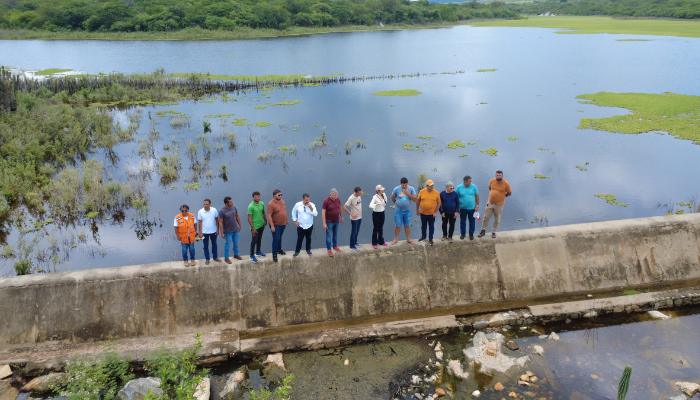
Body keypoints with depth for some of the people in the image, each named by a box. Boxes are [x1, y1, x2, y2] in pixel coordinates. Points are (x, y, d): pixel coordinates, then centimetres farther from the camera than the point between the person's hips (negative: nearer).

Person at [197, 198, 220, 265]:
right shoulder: (200, 212, -13)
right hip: (205, 232, -1)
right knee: (206, 246, 9)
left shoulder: (214, 210, -11)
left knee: (214, 245, 15)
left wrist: (217, 229, 0)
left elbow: (217, 220, 0)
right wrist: (200, 232, -8)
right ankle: (207, 259, 23)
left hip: (213, 231, 1)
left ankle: (215, 257, 30)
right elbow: (200, 222, -7)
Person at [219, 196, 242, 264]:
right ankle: (226, 258, 22)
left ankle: (236, 254, 38)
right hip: (228, 231, -5)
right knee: (227, 244, 7)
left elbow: (237, 216, 8)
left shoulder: (234, 207, -6)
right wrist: (222, 233, -17)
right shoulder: (222, 211, -21)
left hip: (236, 230, 5)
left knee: (236, 243, 19)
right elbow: (220, 222, -18)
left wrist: (239, 225, 12)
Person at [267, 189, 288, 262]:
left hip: (283, 224, 7)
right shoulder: (271, 204, -21)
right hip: (275, 225, -7)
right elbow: (269, 216, -23)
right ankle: (274, 254, 5)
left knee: (280, 237, 22)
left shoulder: (282, 201, 2)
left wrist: (286, 221, 15)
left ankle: (279, 249, 39)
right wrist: (272, 226, -26)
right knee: (276, 239, -4)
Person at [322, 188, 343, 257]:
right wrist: (324, 223, -22)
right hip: (329, 221, -5)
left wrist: (341, 217, 19)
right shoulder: (326, 201, -21)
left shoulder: (338, 200, -4)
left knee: (335, 234, 19)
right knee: (329, 236, 2)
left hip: (336, 221, 5)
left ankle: (335, 246, 37)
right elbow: (323, 212, -20)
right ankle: (329, 249, 13)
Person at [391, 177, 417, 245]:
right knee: (398, 226, 3)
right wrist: (397, 203, 5)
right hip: (399, 211, -1)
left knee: (407, 225, 10)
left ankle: (408, 239, 21)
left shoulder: (411, 189, -8)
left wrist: (408, 194, -22)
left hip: (407, 211, 1)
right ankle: (396, 239, 15)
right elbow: (392, 198, 5)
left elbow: (415, 199, -11)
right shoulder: (396, 189, -10)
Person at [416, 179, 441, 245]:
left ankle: (430, 239, 22)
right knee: (423, 225, 18)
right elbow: (418, 201, 2)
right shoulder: (421, 191, -8)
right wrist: (417, 209, 4)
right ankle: (423, 236, 36)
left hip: (431, 213, -1)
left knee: (431, 226, 10)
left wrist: (435, 212, -8)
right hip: (423, 213, 1)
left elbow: (438, 203, -3)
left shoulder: (436, 193, -9)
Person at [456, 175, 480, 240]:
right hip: (463, 208, 0)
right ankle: (462, 234, 28)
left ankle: (471, 234, 25)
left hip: (472, 208, 0)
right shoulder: (459, 187, -8)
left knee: (472, 222, 9)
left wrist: (477, 205, -3)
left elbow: (477, 196, 1)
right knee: (462, 222, 12)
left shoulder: (474, 186, -7)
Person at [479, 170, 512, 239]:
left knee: (497, 219, 9)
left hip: (499, 204, -2)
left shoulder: (506, 183, -14)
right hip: (490, 203, 2)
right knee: (486, 217, 8)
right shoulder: (492, 181, -7)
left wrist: (502, 196, -2)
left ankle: (494, 232, 25)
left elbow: (509, 193, -1)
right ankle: (483, 231, 24)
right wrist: (491, 194, 7)